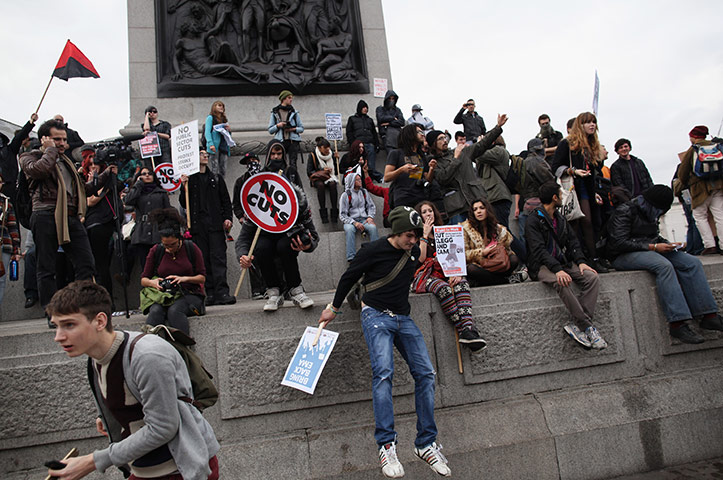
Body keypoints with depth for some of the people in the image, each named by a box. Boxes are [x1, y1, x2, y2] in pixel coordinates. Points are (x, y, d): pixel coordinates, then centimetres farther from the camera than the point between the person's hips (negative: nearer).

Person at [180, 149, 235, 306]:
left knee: (218, 257, -10)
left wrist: (228, 217, 1)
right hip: (198, 225, 0)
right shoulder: (188, 179, 13)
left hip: (215, 224, 0)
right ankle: (210, 293, 3)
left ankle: (221, 293, -15)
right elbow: (184, 204, 9)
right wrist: (183, 187, -5)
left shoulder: (217, 178, 18)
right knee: (203, 259, 0)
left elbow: (226, 200, 15)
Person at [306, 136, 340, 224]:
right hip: (317, 178, -2)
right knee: (320, 185, -37)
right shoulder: (313, 155, -3)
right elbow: (309, 172, -5)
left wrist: (336, 159, -7)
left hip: (330, 177, 2)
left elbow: (337, 171, 6)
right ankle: (323, 214, -36)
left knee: (332, 184, -34)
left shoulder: (332, 155, 5)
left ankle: (334, 213, -34)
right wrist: (323, 170, -13)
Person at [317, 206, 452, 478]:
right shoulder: (374, 250, -8)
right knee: (383, 372, -25)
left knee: (425, 372, -7)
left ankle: (425, 444, 1)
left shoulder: (414, 252, 8)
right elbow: (349, 277, 3)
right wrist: (334, 308, 10)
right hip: (376, 315, -6)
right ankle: (386, 445, -22)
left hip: (403, 318, 6)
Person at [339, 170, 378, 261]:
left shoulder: (364, 192, 15)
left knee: (372, 227, -31)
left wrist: (370, 217, -2)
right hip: (350, 221, -3)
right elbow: (342, 215, -2)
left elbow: (371, 206, 19)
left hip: (364, 219, 3)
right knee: (349, 229, -37)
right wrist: (354, 222, -18)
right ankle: (351, 258, -42)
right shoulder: (345, 195, 1)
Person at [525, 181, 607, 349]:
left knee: (591, 277, -18)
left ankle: (576, 325, -25)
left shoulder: (561, 220, 20)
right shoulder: (534, 221, -6)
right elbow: (539, 250, -18)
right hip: (542, 266, -7)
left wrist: (580, 261, -6)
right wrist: (557, 270, -31)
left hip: (562, 263, 7)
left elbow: (572, 242, 14)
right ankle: (587, 327, -28)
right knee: (562, 282, -36)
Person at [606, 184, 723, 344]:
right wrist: (653, 247, -18)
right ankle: (678, 323, -38)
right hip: (624, 256, -8)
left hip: (650, 251, 9)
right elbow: (619, 243, -19)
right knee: (664, 265, -35)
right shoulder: (625, 211, -10)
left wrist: (668, 244, 5)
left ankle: (709, 315, -17)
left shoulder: (650, 213, 15)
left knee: (692, 262, -12)